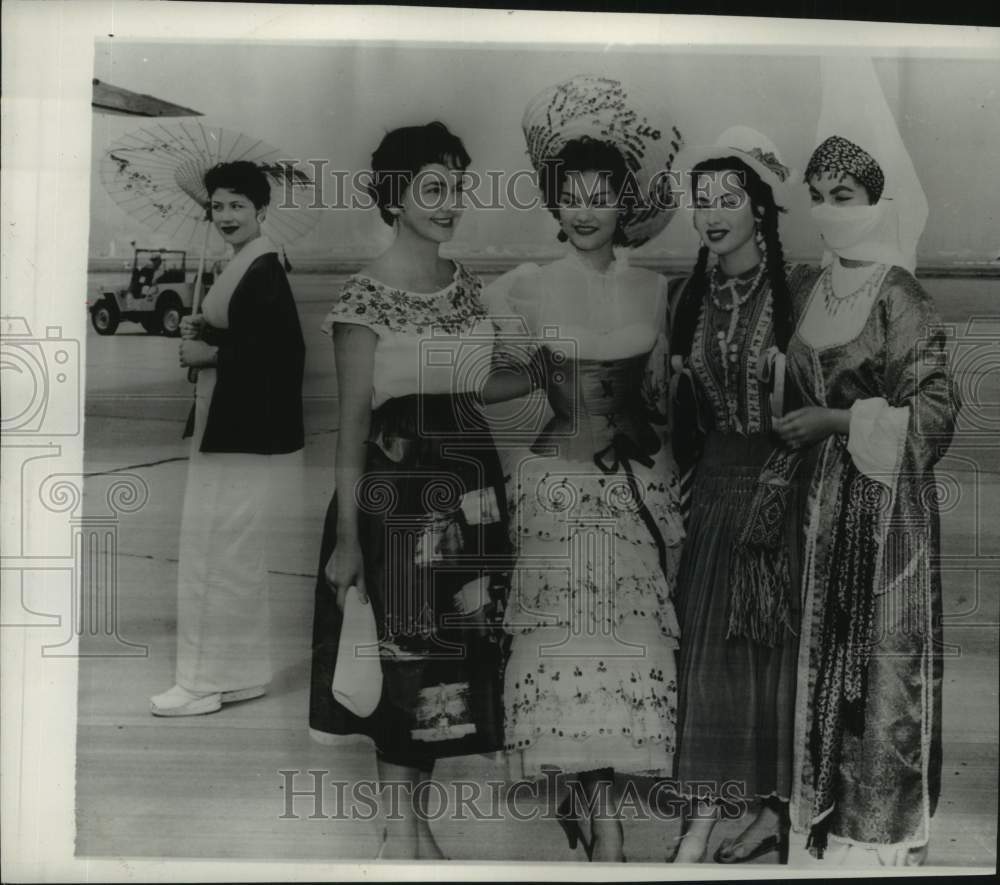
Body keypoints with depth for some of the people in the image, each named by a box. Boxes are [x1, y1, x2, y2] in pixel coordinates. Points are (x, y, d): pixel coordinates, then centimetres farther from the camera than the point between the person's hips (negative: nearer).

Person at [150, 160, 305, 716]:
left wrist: (211, 352, -16)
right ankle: (242, 673, 26)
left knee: (220, 550, -4)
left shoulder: (267, 268, -16)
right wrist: (204, 332, 4)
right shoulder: (248, 264, 14)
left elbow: (284, 350, -25)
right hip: (231, 427, 11)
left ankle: (210, 679, 7)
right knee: (236, 551, 15)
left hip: (248, 433, -11)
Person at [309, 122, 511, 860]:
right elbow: (353, 420, -11)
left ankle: (416, 805, 24)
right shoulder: (366, 297, -8)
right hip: (399, 484, -6)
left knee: (462, 638, 9)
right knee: (407, 643, 0)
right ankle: (401, 822, 16)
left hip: (471, 480, 7)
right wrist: (347, 534, -13)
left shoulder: (468, 286, 11)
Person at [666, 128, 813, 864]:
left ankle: (775, 809, 17)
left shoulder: (795, 288, -8)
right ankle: (704, 812, 14)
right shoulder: (693, 295, 7)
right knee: (708, 644, 5)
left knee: (777, 645, 3)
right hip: (716, 480, 4)